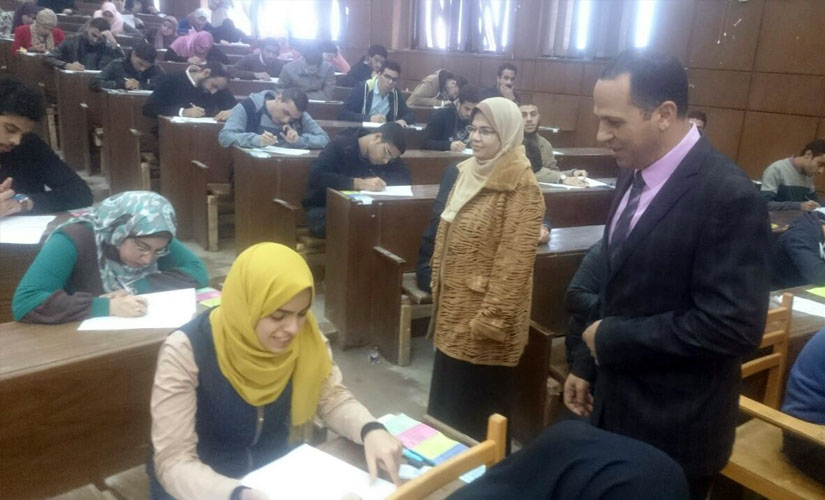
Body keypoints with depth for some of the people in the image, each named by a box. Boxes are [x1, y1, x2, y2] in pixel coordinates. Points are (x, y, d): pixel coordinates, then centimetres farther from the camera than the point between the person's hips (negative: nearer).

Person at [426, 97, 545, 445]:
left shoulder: (521, 187, -18)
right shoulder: (470, 172, 8)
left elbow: (515, 260, -21)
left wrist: (492, 318, -21)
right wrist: (439, 287, 18)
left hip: (484, 319, -8)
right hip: (454, 312, 8)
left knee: (480, 418, 6)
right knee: (446, 405, 20)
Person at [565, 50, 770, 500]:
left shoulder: (728, 196, -22)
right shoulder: (633, 176, 4)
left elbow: (734, 326, -26)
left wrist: (612, 339, -20)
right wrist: (591, 362, 12)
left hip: (674, 427, -7)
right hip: (616, 405, 7)